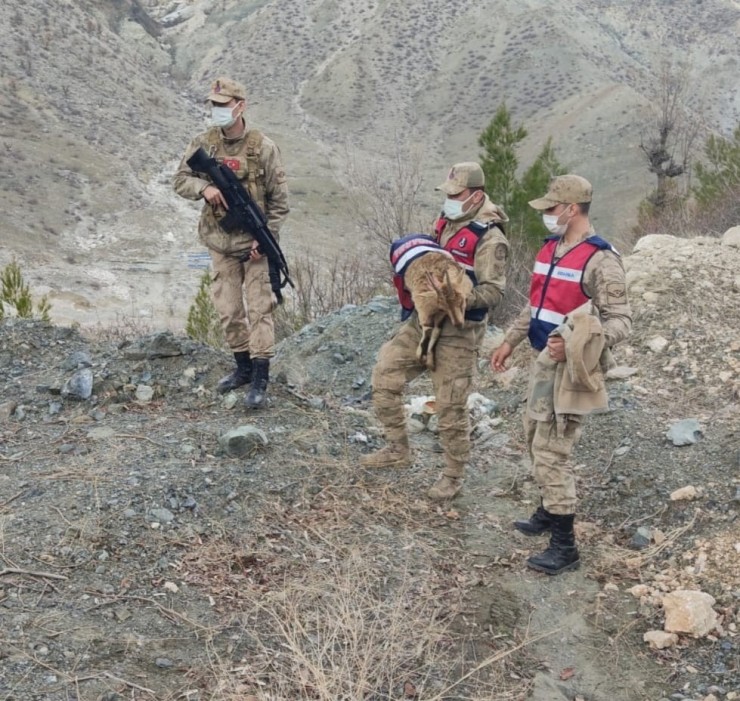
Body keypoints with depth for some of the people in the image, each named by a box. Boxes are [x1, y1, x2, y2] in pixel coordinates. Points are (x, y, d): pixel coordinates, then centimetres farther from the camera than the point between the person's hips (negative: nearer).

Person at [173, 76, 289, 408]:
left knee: (259, 309, -4)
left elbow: (279, 200, -6)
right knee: (228, 311, 10)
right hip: (220, 244, 4)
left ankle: (260, 378, -1)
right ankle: (243, 366, 26)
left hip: (254, 244, -4)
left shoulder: (264, 147, -10)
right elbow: (181, 180, 3)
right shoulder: (203, 144, -1)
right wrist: (204, 187, -19)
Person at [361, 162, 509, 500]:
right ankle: (398, 449, 22)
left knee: (450, 406, 0)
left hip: (458, 332, -8)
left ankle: (453, 476, 19)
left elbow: (493, 291, -21)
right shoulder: (445, 220, 8)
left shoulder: (489, 238, -17)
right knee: (384, 376, 6)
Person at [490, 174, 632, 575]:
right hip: (543, 361, 9)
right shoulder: (550, 248, 9)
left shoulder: (600, 259, -18)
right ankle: (549, 512, 40)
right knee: (534, 437, 21)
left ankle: (564, 547, 0)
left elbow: (621, 321, -18)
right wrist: (510, 341, 22)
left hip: (569, 368, -9)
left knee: (551, 453, -9)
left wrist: (578, 345, -32)